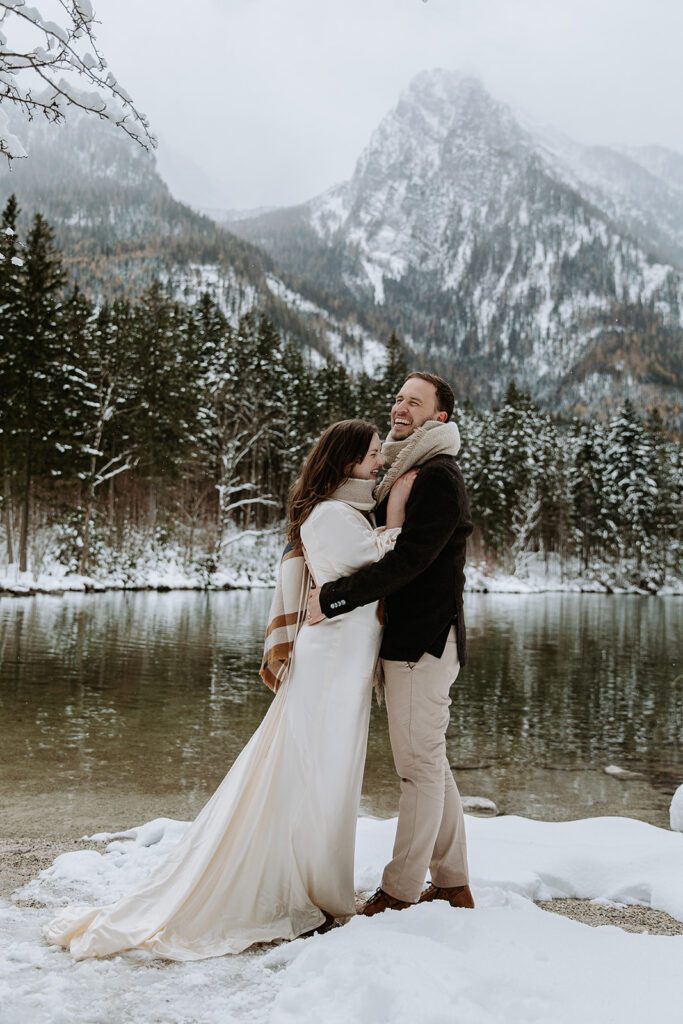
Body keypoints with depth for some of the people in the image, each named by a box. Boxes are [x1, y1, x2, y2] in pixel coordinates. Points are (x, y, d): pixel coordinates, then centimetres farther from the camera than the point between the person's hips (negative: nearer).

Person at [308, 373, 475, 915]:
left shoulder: (439, 477, -13)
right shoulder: (404, 475, 19)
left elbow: (406, 561, -21)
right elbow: (384, 551, 21)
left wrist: (334, 599, -18)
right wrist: (330, 590, 8)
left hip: (425, 641, -10)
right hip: (408, 640, 10)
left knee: (420, 765, -1)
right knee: (431, 763, 15)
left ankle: (401, 892, 9)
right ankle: (453, 885, 26)